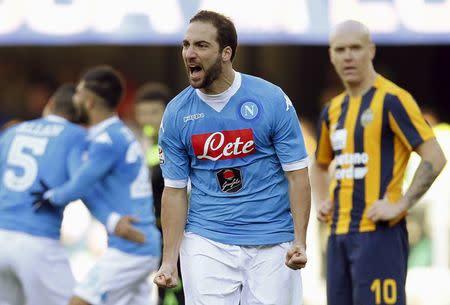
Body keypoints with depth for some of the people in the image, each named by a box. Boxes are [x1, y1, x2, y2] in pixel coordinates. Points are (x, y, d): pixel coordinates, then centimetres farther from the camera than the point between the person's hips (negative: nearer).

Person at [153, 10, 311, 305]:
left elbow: (297, 175, -4)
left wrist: (299, 242, -14)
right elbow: (175, 190, 5)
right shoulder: (176, 113, 1)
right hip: (206, 242, 1)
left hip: (271, 244, -1)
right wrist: (169, 260, -3)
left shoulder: (272, 100, -6)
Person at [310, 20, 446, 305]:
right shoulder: (333, 110, 16)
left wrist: (400, 206, -18)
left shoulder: (392, 99, -7)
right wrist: (322, 203, 14)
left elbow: (435, 157, -13)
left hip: (379, 232, -8)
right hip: (339, 233, 8)